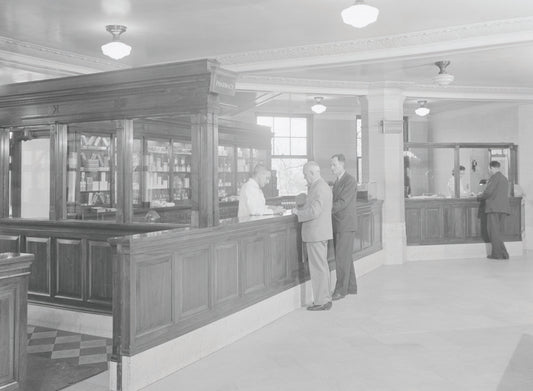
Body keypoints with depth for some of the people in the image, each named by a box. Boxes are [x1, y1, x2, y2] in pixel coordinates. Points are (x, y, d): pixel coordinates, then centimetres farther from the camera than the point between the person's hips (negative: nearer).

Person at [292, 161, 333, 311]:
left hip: (316, 234, -11)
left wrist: (298, 212, -11)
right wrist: (301, 208, 10)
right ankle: (325, 299, 23)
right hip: (320, 233, 11)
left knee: (318, 268, -4)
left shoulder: (319, 188, -18)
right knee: (322, 266, 15)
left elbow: (314, 212, -25)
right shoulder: (323, 186, 15)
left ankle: (321, 302, 2)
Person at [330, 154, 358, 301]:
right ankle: (351, 287, 20)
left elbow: (342, 202, -20)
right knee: (345, 257, 12)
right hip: (338, 225, 9)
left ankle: (341, 289, -2)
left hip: (346, 225, -9)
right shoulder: (337, 182, 17)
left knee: (342, 257, -7)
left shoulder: (350, 181, -13)